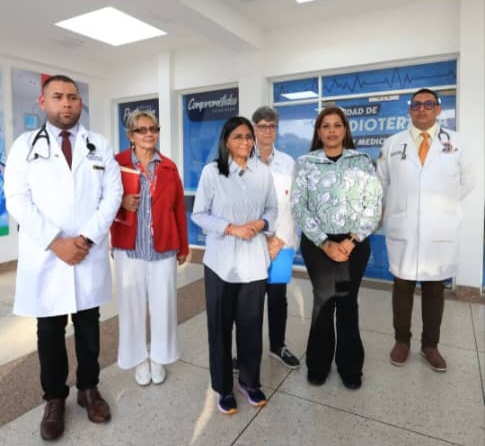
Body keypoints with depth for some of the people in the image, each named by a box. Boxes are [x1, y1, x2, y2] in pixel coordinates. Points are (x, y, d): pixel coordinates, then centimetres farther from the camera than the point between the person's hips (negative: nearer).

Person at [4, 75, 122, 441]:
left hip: (90, 255, 1)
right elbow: (17, 200, -4)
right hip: (45, 256, 0)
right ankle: (55, 398, 29)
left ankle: (89, 388, 31)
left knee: (88, 325, 12)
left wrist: (87, 238, -12)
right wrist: (56, 243, -14)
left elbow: (113, 195, -1)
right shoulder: (25, 145, 5)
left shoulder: (101, 146, 8)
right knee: (50, 330, 11)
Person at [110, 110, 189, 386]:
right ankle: (140, 359, 29)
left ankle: (158, 358, 29)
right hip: (129, 247, -1)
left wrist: (183, 246, 8)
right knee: (132, 304, 9)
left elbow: (179, 208, 7)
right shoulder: (117, 164, -1)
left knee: (163, 304, 8)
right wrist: (121, 203, -19)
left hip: (163, 248, 2)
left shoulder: (169, 167, 6)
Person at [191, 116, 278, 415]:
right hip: (221, 261, -2)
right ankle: (224, 388, 30)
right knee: (220, 326, 9)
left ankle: (250, 382, 35)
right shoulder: (211, 171, -6)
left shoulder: (264, 172, 2)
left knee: (252, 324, 12)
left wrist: (261, 223, -11)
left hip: (254, 260, 2)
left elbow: (273, 209, 10)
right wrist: (232, 228, -16)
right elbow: (199, 214, -4)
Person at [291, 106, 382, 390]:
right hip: (317, 243, 0)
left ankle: (350, 366, 28)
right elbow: (299, 206, -5)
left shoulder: (362, 161, 4)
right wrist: (325, 243, -11)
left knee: (348, 302, 10)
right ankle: (319, 363, 27)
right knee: (323, 300, 7)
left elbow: (374, 205, -1)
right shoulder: (305, 163, 1)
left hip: (355, 244, 1)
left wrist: (351, 241, -11)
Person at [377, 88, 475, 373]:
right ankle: (402, 341, 25)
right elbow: (381, 182, 13)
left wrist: (443, 205, 9)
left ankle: (430, 345, 26)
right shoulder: (393, 144, 6)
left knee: (435, 290, 10)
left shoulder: (455, 142, 6)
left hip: (441, 231, 1)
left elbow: (467, 181, 14)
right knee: (402, 288, 9)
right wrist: (397, 207, 10)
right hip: (402, 230, 0)